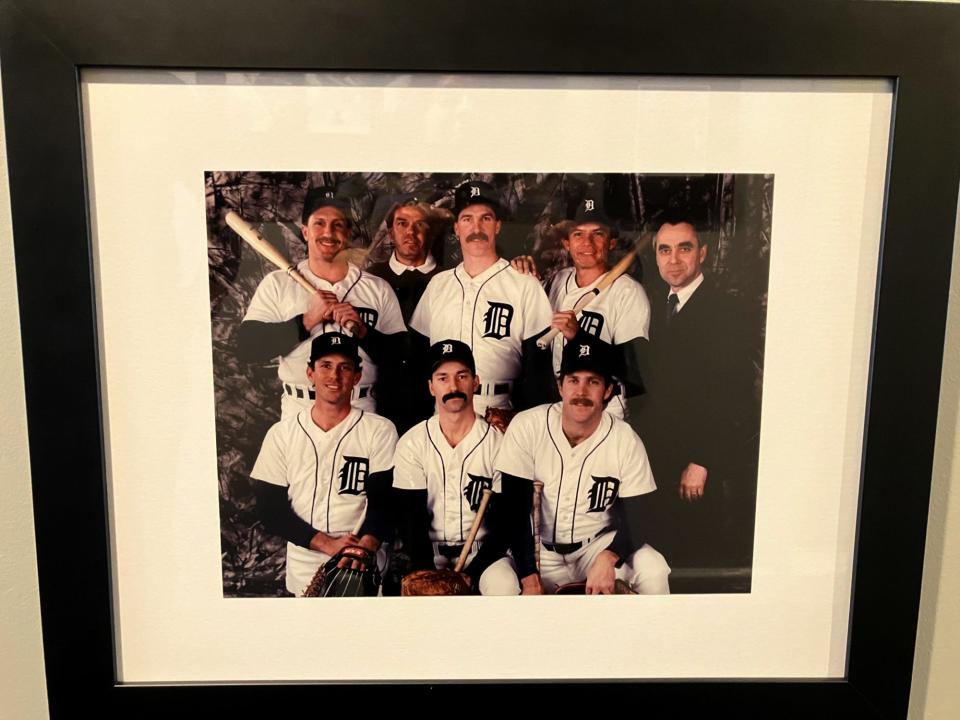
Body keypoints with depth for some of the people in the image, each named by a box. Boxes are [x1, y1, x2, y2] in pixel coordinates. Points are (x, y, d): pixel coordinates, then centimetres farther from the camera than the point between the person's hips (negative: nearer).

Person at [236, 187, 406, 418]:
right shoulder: (277, 284, 3)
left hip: (361, 416, 1)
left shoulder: (378, 289, 5)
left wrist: (363, 332, -14)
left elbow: (402, 355, 2)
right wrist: (307, 320, -14)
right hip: (298, 415, -1)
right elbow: (246, 346, -6)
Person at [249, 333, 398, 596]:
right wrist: (327, 543, -15)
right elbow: (270, 508, -3)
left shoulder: (380, 431, -2)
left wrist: (365, 548, -26)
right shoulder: (282, 434, 1)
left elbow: (382, 500, -8)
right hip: (304, 573, 1)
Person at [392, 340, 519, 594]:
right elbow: (411, 516, -4)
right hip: (429, 550, 1)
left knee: (506, 588, -28)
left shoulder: (498, 442, -5)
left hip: (483, 549, 0)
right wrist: (426, 572, -18)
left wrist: (471, 572, -16)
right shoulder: (411, 443, -2)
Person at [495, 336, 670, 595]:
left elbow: (636, 522, -10)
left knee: (653, 571, -24)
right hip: (539, 549, -1)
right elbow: (515, 511, -15)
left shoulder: (626, 441, -13)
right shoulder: (526, 427, -16)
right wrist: (530, 580, -23)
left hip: (598, 546, 1)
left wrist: (608, 557, -32)